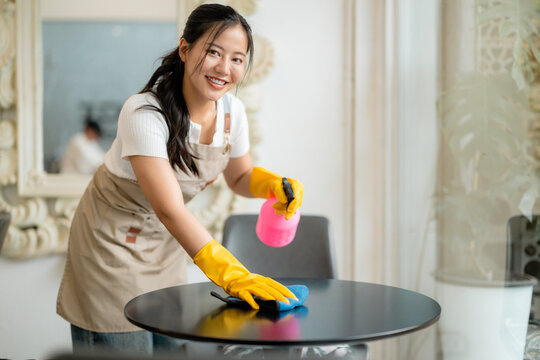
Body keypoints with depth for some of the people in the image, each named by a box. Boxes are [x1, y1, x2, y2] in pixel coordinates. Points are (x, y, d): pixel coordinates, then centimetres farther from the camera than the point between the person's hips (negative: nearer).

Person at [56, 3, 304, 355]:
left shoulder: (232, 110, -11)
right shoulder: (145, 113, -31)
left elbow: (240, 176, 8)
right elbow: (169, 210, -37)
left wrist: (276, 184, -16)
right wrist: (232, 274, -44)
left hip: (166, 242, 6)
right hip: (113, 238, -6)